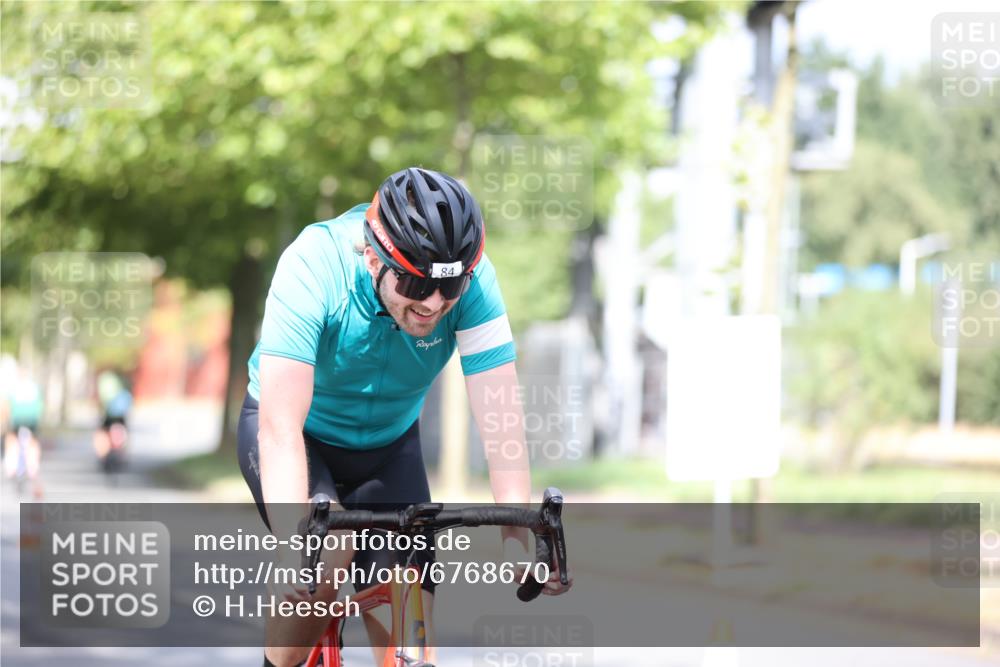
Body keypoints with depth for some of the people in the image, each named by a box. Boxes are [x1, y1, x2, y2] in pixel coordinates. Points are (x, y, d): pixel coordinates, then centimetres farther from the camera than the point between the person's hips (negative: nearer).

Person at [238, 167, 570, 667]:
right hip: (302, 435, -3)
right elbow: (281, 425, -41)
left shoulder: (472, 279, -27)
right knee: (327, 552, -31)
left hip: (389, 445, 3)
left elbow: (501, 415, -30)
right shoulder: (313, 265, -35)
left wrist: (517, 540, -43)